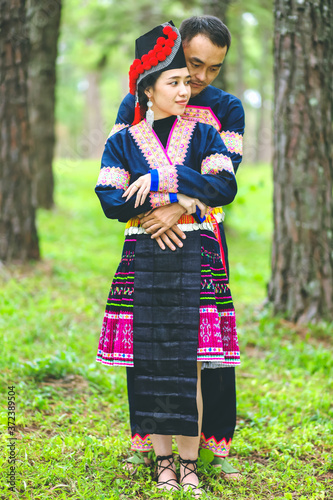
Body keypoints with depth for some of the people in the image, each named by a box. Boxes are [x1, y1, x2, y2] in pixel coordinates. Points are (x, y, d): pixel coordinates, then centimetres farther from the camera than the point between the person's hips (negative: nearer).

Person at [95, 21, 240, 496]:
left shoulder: (203, 135, 8)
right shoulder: (123, 142, 7)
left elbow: (226, 188, -7)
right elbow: (111, 202, -4)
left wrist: (162, 178, -12)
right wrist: (172, 201, -12)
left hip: (195, 259, 0)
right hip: (143, 259, 0)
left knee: (189, 364, -3)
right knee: (150, 363, 0)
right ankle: (163, 462, 13)